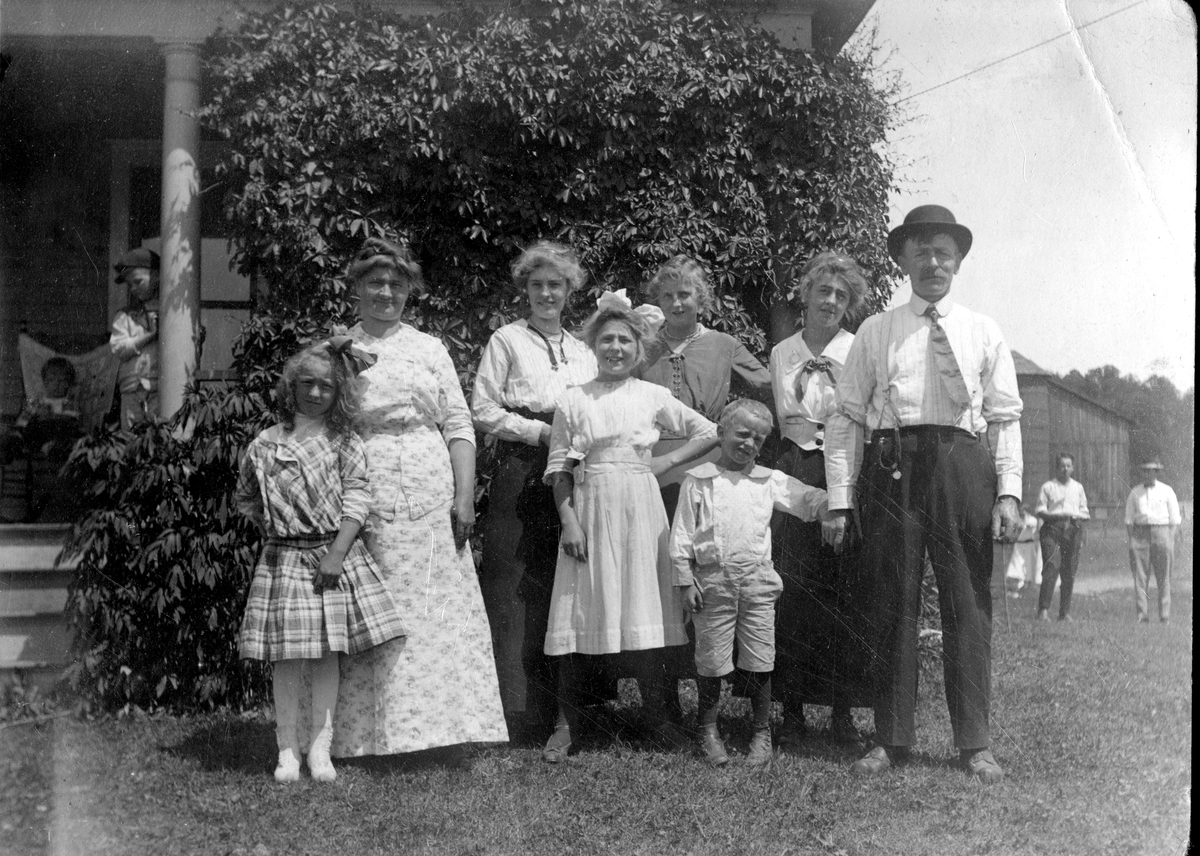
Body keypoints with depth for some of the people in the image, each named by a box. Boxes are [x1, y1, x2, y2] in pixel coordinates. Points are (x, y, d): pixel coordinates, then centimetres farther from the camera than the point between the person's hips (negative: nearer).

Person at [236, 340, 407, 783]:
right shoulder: (266, 444, 4)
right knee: (288, 657, 1)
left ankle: (320, 747, 13)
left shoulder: (345, 443, 1)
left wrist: (337, 553, -13)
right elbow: (245, 498, 17)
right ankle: (287, 750, 12)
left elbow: (356, 499, -5)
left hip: (335, 556, 0)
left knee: (327, 654, 4)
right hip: (284, 559, 0)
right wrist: (272, 526, 5)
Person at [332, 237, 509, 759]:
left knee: (439, 612, 0)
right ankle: (362, 735, 9)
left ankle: (447, 731, 6)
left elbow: (459, 427, 7)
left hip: (431, 498, 1)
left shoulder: (430, 349, 11)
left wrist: (464, 496, -3)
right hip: (363, 498, -1)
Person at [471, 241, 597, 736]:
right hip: (520, 474, -4)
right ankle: (516, 701, -3)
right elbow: (483, 412, -3)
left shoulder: (583, 352, 19)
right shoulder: (507, 341, 5)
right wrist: (541, 432, -10)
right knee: (516, 588, -7)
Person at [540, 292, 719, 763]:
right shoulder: (573, 400, 4)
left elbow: (708, 432, 12)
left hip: (640, 511, 1)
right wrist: (568, 520, -8)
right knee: (580, 611, -1)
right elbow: (560, 468, 2)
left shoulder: (653, 396, 6)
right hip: (590, 508, 0)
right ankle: (566, 722, 9)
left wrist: (668, 461, 1)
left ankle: (657, 715, 15)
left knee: (644, 608, 2)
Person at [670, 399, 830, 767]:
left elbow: (808, 500, 6)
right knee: (711, 662, 5)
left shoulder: (769, 481, 8)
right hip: (712, 581, -2)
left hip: (758, 580, 2)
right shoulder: (698, 480, 1)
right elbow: (682, 534, 1)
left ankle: (762, 734, 18)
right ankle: (709, 731, 23)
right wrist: (685, 581, -3)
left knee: (760, 662, 4)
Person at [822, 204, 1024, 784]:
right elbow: (846, 417, 5)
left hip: (963, 463, 1)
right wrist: (839, 501, -2)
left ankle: (974, 743, 11)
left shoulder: (983, 332, 13)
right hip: (891, 464, 0)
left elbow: (1005, 417, 9)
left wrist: (1009, 491, -3)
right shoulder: (875, 332, 10)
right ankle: (891, 738, 12)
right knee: (893, 603, 2)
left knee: (968, 603, 2)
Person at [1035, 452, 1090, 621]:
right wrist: (1056, 515, -14)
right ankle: (1043, 609, -19)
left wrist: (1077, 516, -4)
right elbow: (1039, 510, 3)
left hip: (1073, 529, 3)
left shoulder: (1078, 487, 19)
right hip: (1052, 529, -3)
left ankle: (1065, 612, 7)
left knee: (1069, 573, 1)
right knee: (1051, 567, -17)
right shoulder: (1048, 487, 9)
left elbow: (1084, 512, 19)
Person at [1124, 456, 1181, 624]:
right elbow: (1129, 519, 11)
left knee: (1163, 578, 2)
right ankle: (1142, 616, -4)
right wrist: (1131, 541, 1)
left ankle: (1165, 617, 9)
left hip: (1161, 531, -1)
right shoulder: (1135, 492, 11)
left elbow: (1174, 520, 6)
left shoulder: (1166, 491, 6)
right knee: (1140, 576, -5)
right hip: (1140, 533, 1)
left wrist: (1170, 542, -4)